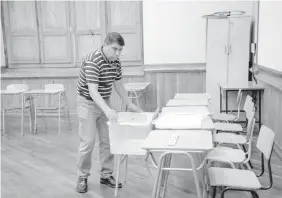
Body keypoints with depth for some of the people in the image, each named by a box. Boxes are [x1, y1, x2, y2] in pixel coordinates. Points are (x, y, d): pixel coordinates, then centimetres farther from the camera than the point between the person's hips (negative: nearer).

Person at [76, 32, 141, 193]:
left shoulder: (116, 62, -1)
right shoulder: (92, 61, -25)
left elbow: (119, 85, 11)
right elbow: (93, 91, -33)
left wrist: (130, 104, 9)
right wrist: (107, 110, -45)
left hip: (105, 102, 7)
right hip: (88, 103, -7)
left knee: (108, 140, 7)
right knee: (88, 142, -4)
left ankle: (106, 175, 19)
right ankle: (83, 177, 14)